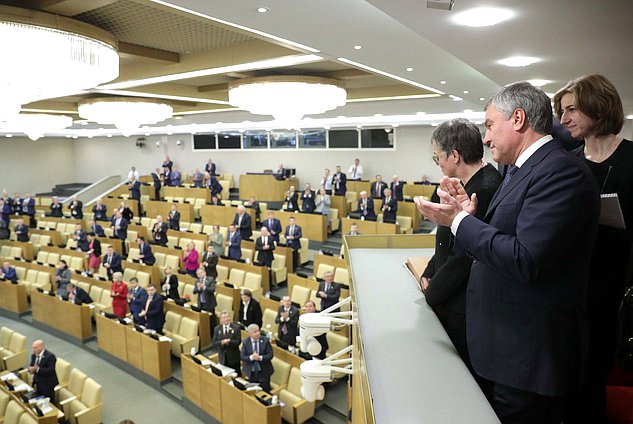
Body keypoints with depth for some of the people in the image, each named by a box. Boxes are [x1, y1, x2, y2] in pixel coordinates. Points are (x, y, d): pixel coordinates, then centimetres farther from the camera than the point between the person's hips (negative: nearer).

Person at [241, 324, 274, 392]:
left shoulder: (265, 340, -7)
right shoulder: (245, 342, -3)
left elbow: (270, 355, -9)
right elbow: (242, 357, -6)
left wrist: (260, 358, -24)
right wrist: (251, 357, -24)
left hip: (264, 372, -1)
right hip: (251, 373, 1)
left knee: (265, 392, 4)